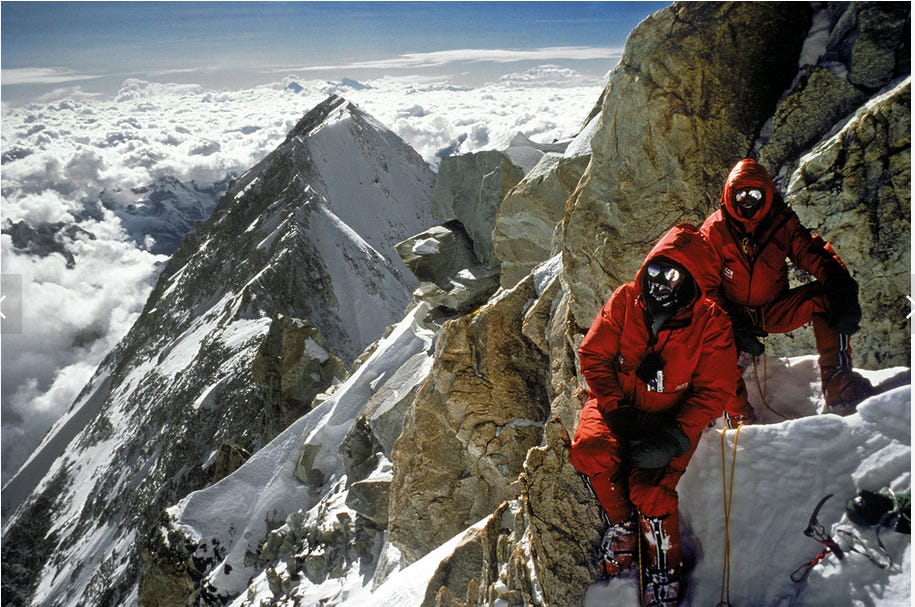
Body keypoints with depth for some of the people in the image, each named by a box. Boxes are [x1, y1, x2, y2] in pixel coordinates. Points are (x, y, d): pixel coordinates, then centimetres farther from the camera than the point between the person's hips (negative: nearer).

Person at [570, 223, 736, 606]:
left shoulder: (710, 323, -10)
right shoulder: (624, 301, -6)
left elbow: (713, 391, -8)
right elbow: (594, 356, -4)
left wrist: (676, 438, -22)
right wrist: (616, 410, -16)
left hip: (672, 418, -2)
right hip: (617, 405, 2)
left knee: (650, 489, -24)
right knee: (590, 451, -29)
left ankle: (664, 574, 6)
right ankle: (621, 526, 2)